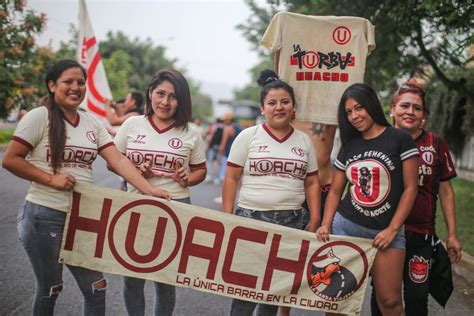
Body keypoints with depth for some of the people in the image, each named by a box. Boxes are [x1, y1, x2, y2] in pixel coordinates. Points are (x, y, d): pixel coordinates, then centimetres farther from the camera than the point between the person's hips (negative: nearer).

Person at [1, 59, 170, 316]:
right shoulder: (39, 116, -9)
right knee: (49, 289, 9)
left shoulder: (92, 123, 6)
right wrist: (51, 178, -18)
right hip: (45, 216, -5)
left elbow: (118, 160, -2)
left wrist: (148, 190, -13)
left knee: (96, 288, 6)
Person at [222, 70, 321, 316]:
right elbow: (231, 179, 0)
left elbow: (312, 183, 12)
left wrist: (314, 220, 4)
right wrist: (227, 218, -6)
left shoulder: (304, 141, 9)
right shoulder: (248, 136, 0)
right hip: (250, 218, -2)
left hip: (292, 222, 3)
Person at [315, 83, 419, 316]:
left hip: (386, 232, -3)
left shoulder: (400, 139, -2)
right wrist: (325, 225, -1)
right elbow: (335, 191, 13)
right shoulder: (349, 146, 11)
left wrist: (392, 229, -9)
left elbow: (410, 188, -4)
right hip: (344, 226, 4)